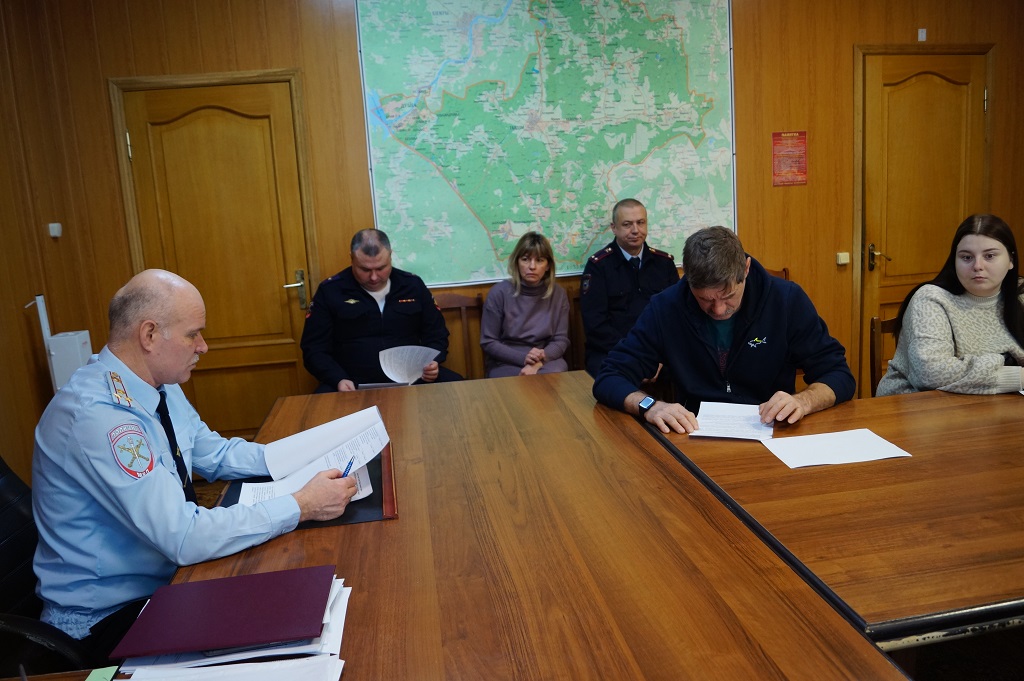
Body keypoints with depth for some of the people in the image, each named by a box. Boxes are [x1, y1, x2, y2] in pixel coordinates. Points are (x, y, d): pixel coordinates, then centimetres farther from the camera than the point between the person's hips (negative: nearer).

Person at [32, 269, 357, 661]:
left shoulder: (159, 384, -3)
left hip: (164, 575, 7)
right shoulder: (97, 415, -30)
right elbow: (183, 537, -32)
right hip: (110, 615, -7)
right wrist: (302, 506, -28)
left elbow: (216, 455, 8)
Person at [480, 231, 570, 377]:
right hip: (505, 363, -2)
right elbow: (488, 342, -6)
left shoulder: (558, 294, 1)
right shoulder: (500, 292, -7)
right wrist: (523, 358, -20)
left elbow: (561, 340, 1)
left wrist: (538, 362, -19)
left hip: (546, 361, 3)